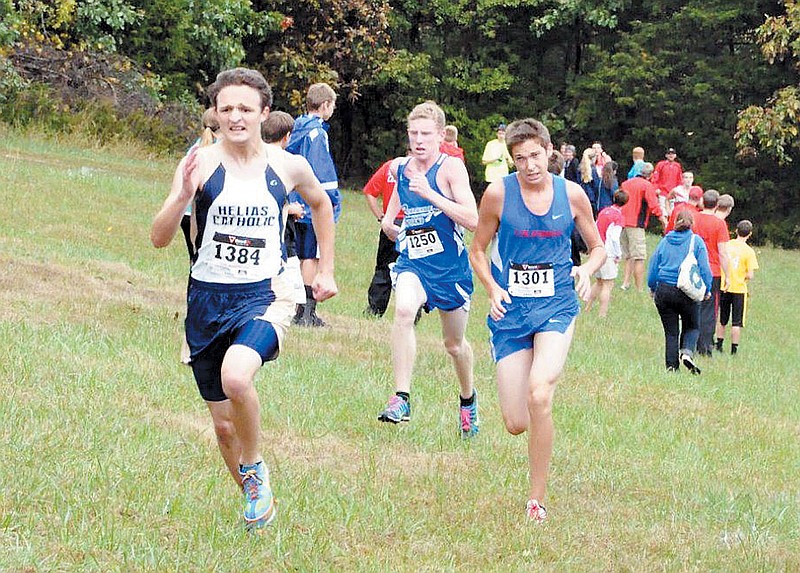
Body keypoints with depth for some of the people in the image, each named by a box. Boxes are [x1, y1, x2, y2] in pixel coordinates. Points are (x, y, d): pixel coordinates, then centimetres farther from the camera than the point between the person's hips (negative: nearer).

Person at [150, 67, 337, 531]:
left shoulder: (289, 167, -1)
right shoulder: (201, 165, -6)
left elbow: (321, 204, 22)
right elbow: (159, 239, -11)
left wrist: (326, 270, 20)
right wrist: (182, 197, -28)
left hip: (264, 296, -2)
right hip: (208, 300, 2)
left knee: (236, 376, -31)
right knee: (224, 425, 10)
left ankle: (254, 468, -5)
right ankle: (258, 500, 34)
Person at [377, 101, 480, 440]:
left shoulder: (451, 167, -14)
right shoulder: (399, 167, 2)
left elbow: (472, 220, -25)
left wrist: (430, 194, -30)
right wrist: (390, 223, 11)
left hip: (451, 266, -2)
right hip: (412, 262, 2)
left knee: (454, 343, 14)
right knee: (403, 309, -31)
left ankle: (468, 399, 45)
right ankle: (401, 399, -33)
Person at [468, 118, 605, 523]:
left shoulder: (572, 194, 0)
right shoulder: (498, 194, -3)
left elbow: (597, 247, 13)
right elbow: (478, 250, 8)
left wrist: (586, 270, -10)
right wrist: (492, 288, -10)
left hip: (556, 307, -1)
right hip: (511, 310, 1)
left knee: (538, 396, -26)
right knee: (516, 424, -3)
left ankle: (537, 499, -13)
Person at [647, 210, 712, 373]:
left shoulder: (665, 241, 6)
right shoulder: (696, 241, -2)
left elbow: (653, 266, 10)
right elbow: (704, 268, -4)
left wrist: (652, 288, 22)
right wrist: (707, 290, 7)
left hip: (663, 291, 2)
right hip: (686, 292, -2)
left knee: (671, 332, 9)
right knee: (691, 327, 15)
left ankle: (671, 366, 2)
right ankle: (687, 352, -11)